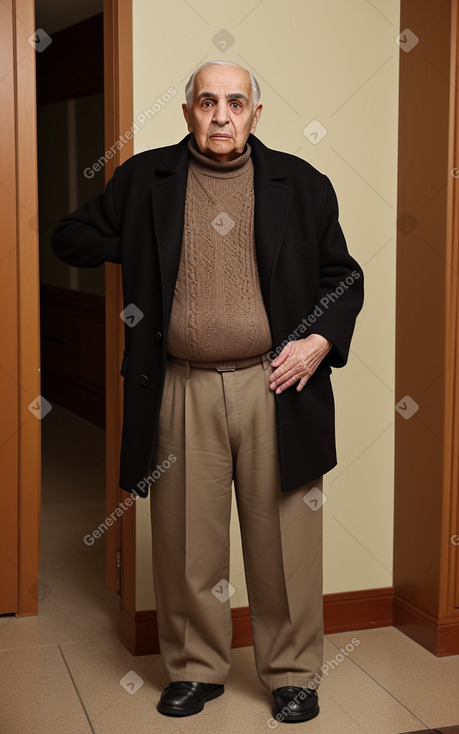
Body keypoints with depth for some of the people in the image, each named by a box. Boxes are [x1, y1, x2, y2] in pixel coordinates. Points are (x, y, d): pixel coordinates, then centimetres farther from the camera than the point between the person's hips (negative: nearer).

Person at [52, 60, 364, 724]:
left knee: (285, 538, 6)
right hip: (181, 390, 1)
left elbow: (344, 275, 11)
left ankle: (292, 673, 23)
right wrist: (144, 248, 2)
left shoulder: (300, 184, 7)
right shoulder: (144, 180, 8)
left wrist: (322, 338, -5)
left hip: (275, 384, 0)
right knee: (187, 540, 9)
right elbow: (71, 239, 14)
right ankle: (196, 669, 27)